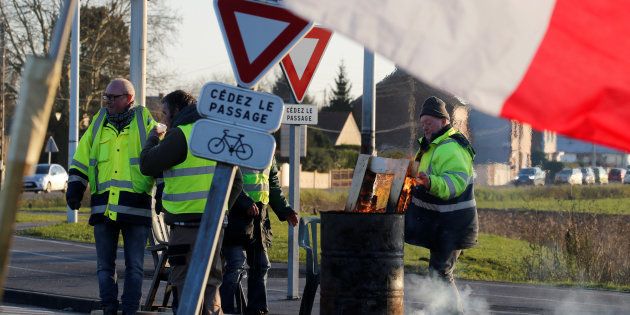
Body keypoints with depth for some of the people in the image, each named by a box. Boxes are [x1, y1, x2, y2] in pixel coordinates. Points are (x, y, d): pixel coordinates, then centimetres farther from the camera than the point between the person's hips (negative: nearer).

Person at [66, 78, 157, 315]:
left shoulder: (144, 123, 4)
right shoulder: (99, 123, 13)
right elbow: (81, 159, 16)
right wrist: (74, 189, 5)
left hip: (135, 206, -3)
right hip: (103, 206, 3)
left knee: (134, 266, 2)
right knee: (104, 265, 6)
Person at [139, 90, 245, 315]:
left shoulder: (180, 134, -9)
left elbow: (147, 165, -8)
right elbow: (236, 180, 17)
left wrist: (153, 139, 9)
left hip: (187, 222, -8)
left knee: (186, 286, -6)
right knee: (210, 283, 15)